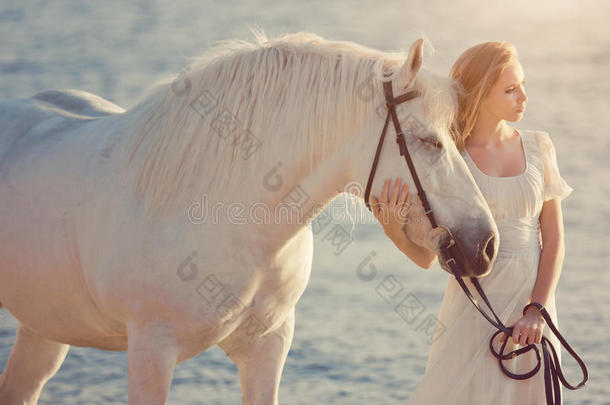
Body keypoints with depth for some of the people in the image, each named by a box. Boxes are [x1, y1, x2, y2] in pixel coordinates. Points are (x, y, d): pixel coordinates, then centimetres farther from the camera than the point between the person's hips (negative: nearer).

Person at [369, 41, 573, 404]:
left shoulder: (538, 147, 4)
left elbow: (554, 239, 2)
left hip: (532, 305, 3)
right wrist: (393, 227, -24)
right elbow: (426, 255, -4)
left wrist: (537, 312, -9)